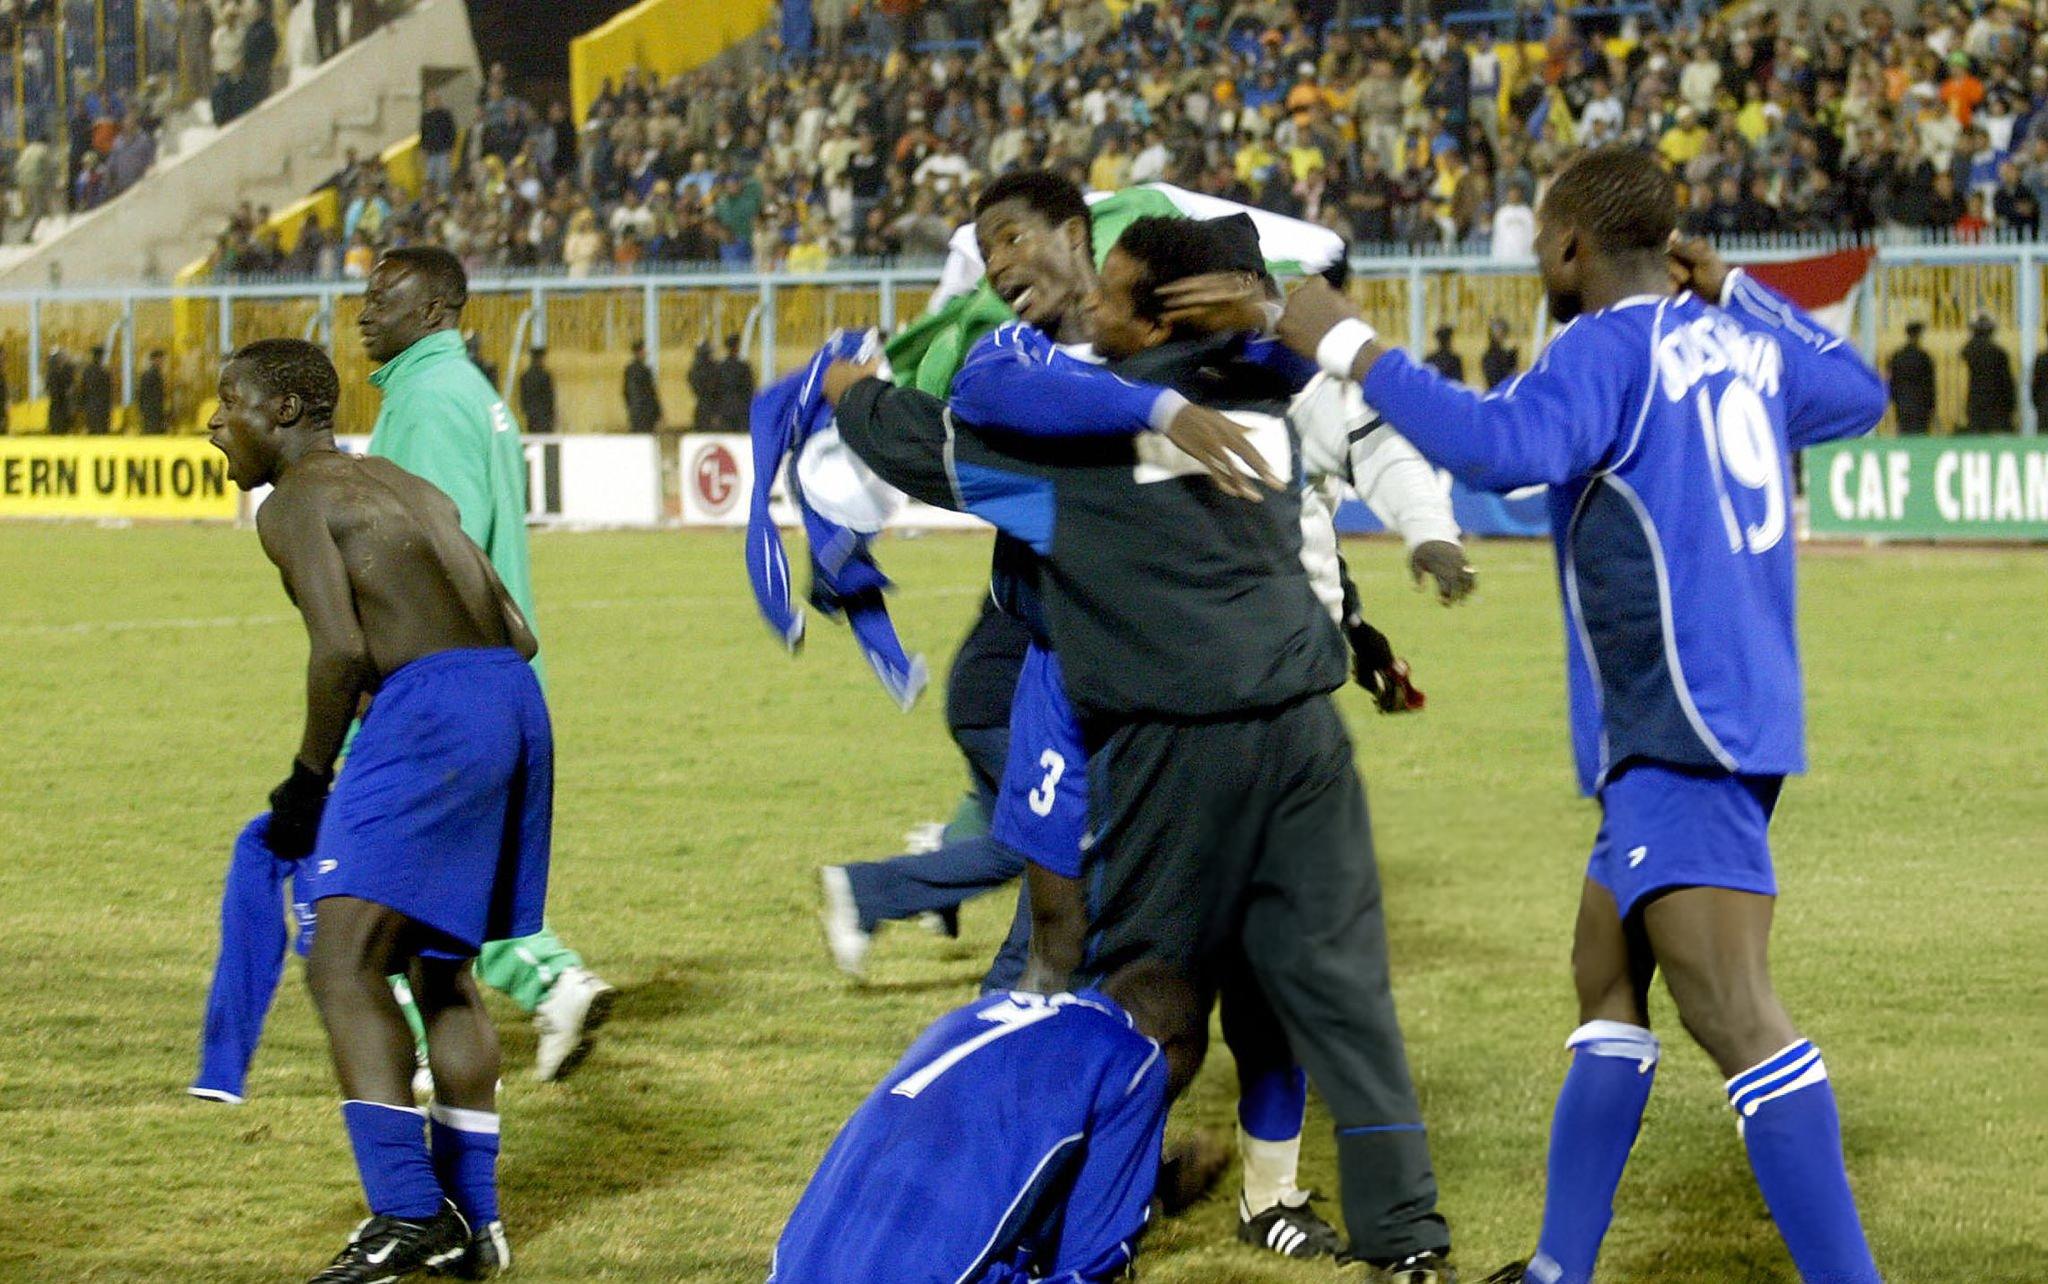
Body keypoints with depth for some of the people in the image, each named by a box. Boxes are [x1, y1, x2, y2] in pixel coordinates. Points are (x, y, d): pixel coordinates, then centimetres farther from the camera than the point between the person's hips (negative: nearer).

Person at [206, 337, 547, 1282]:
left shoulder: (294, 503, -1)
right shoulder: (408, 489, 25)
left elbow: (341, 648, -15)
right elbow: (515, 634, 20)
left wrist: (308, 779, -4)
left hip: (430, 704, -9)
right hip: (514, 700, 9)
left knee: (344, 963, -10)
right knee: (439, 972, 20)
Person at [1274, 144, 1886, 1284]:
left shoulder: (1610, 348, -11)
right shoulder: (1741, 340, 14)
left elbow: (1503, 444, -29)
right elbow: (1857, 393, 33)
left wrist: (1349, 346, -20)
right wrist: (1732, 288, 38)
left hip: (1681, 730, -10)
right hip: (1734, 715, 10)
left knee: (1738, 1021, -16)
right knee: (1609, 982, 18)